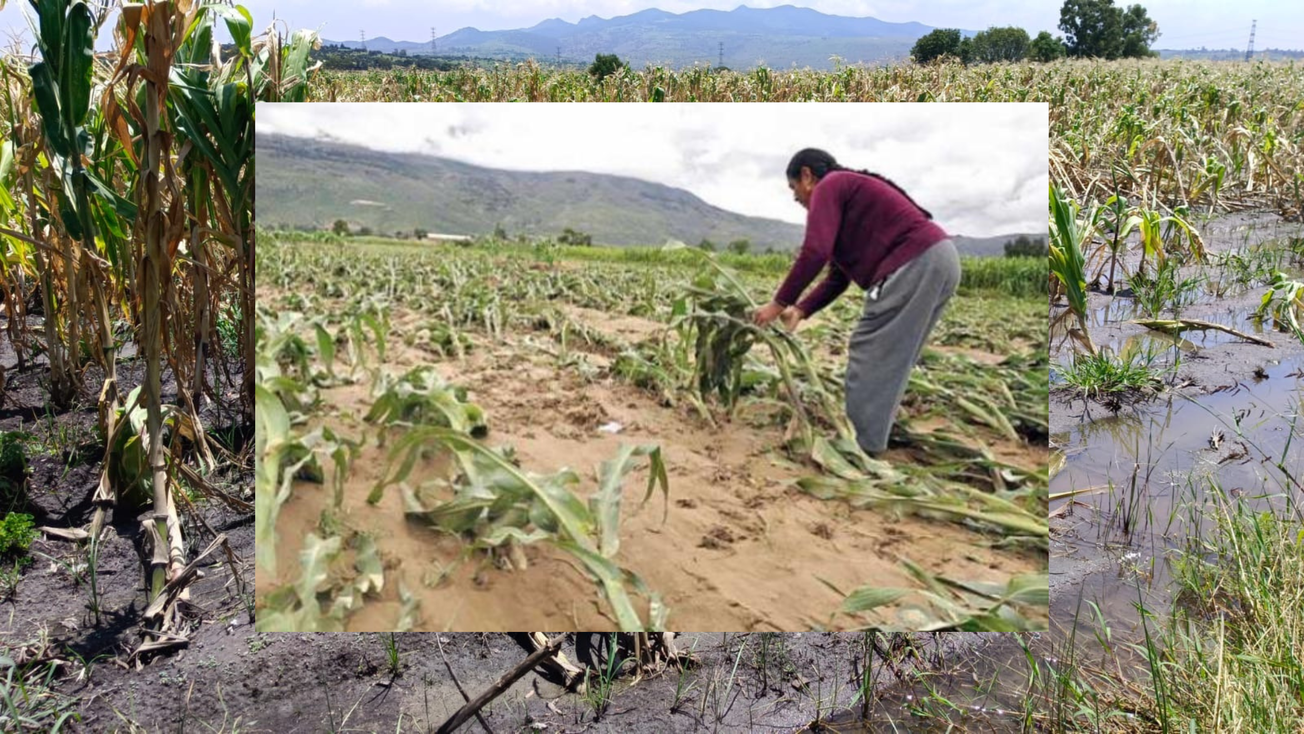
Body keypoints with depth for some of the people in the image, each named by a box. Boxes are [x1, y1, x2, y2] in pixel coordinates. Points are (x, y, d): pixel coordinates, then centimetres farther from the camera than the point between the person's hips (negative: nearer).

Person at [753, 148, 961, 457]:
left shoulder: (829, 187, 0)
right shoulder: (850, 191, 30)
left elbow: (815, 253, -14)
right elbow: (840, 274, 27)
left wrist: (779, 302, -6)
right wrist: (801, 310, 20)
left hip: (915, 264, -10)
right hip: (939, 259, 10)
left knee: (870, 353, -3)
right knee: (892, 357, 17)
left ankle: (859, 444, 3)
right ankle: (870, 436, 24)